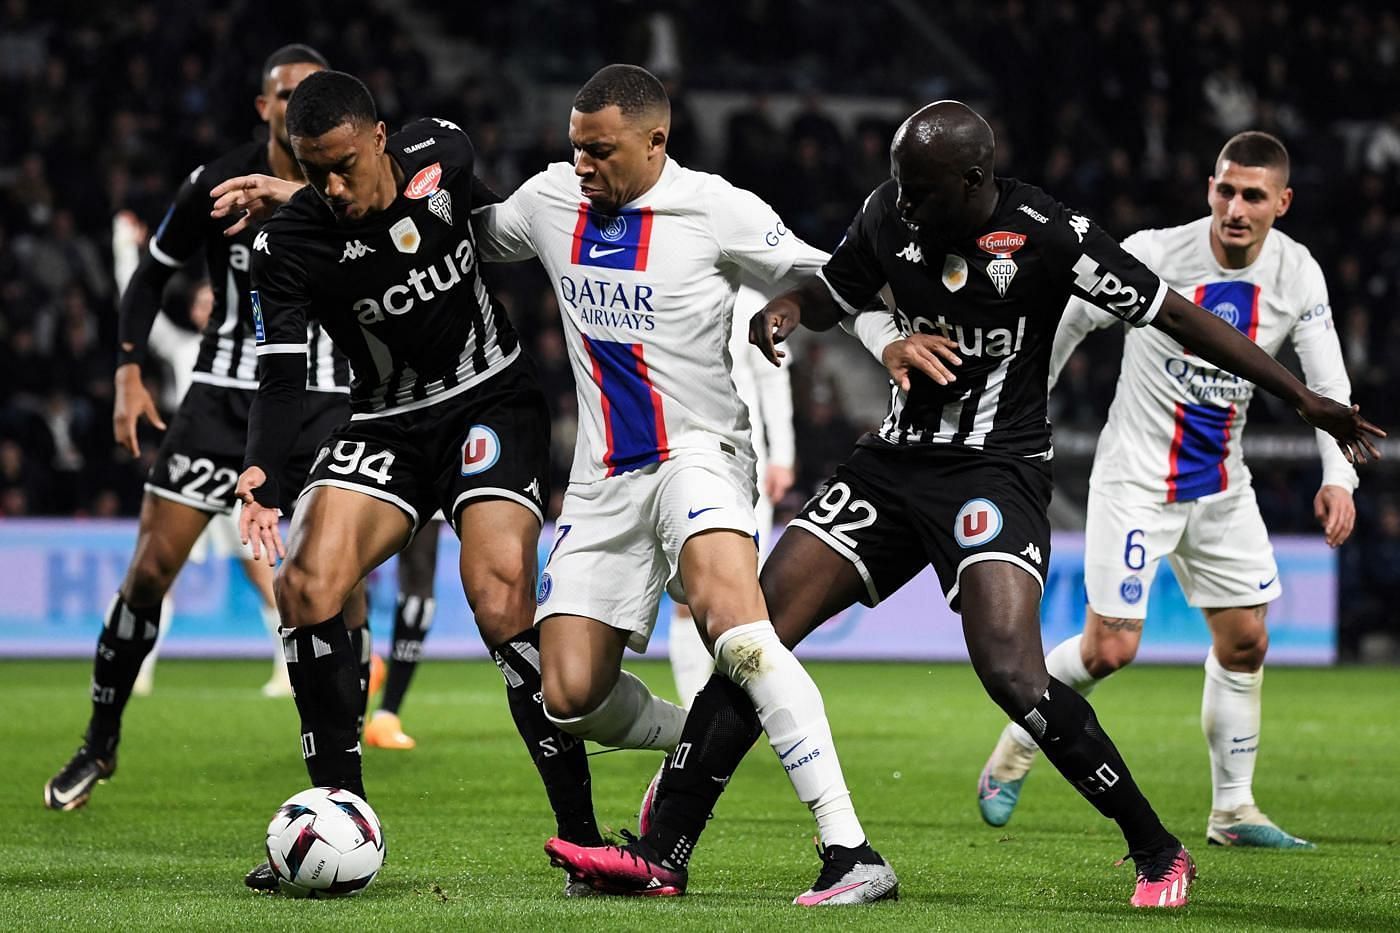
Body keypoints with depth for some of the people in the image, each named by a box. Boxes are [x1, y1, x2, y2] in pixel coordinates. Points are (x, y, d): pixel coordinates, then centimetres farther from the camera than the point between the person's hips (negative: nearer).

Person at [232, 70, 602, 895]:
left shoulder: (443, 154, -12)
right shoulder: (290, 245, -15)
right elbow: (282, 373, -20)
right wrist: (265, 477, -37)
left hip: (495, 401, -2)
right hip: (390, 423, 2)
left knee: (500, 602, -21)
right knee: (308, 585, -19)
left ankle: (583, 835, -15)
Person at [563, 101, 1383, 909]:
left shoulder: (1046, 236, -15)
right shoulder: (890, 215, 1)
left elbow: (1177, 316, -10)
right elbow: (825, 299, 18)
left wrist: (1307, 399, -11)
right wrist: (779, 317, -7)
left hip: (994, 470, -6)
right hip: (895, 460, 6)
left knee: (1011, 672, -25)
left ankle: (1160, 854, -8)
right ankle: (660, 848, 3)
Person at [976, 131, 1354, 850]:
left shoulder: (1297, 274, -5)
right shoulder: (1152, 257, -18)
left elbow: (1327, 382, -2)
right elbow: (1066, 322, -6)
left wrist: (1338, 476, -16)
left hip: (1221, 484, 5)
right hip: (1136, 480, -5)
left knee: (1245, 641, 4)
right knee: (1111, 648, -10)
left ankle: (1233, 811, 16)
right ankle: (1015, 749, 14)